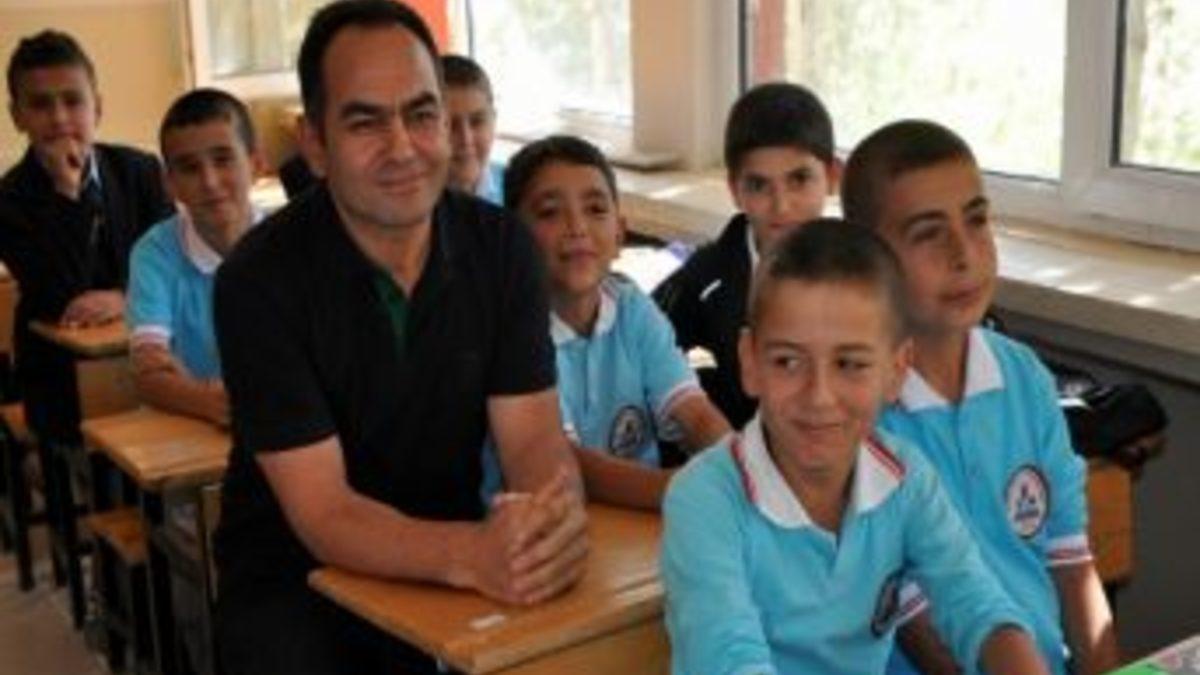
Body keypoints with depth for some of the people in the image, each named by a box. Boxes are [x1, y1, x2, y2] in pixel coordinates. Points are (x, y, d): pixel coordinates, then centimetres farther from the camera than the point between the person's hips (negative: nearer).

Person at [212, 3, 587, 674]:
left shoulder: (502, 247, -5)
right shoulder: (262, 279, -17)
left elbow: (532, 434, -9)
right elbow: (322, 515, -20)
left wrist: (559, 521, -32)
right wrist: (471, 555, -38)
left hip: (450, 558, 2)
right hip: (297, 579, -2)